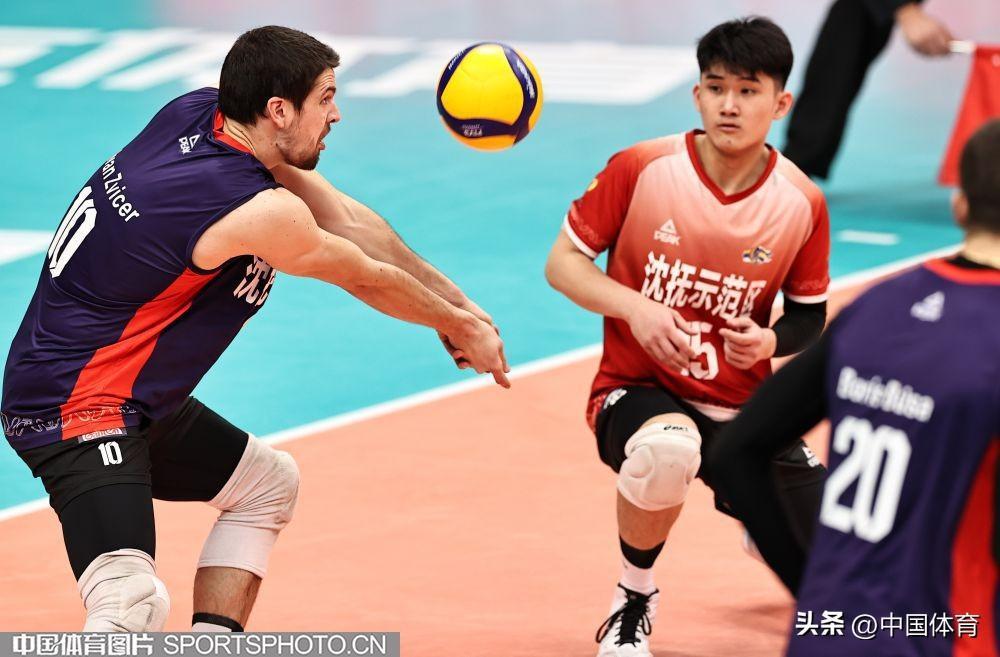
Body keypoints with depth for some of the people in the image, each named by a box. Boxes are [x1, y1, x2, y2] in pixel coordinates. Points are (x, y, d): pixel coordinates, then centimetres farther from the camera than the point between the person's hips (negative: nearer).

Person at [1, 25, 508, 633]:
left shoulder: (196, 113, 1)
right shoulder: (262, 212, -24)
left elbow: (347, 219, 9)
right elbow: (367, 280, -5)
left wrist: (454, 301, 15)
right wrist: (461, 327, 13)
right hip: (77, 411, -11)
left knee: (269, 483, 27)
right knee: (132, 602, -29)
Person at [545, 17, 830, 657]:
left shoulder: (802, 203, -5)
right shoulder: (642, 168, -11)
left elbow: (809, 315, 9)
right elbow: (563, 262, -2)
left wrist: (771, 342, -14)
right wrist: (634, 307, -20)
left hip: (742, 409, 3)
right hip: (637, 391, -3)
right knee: (666, 450, -42)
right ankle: (635, 598, -12)